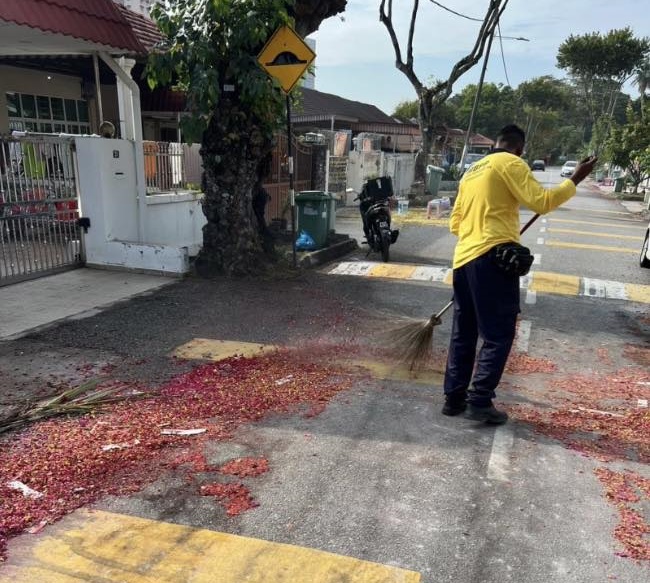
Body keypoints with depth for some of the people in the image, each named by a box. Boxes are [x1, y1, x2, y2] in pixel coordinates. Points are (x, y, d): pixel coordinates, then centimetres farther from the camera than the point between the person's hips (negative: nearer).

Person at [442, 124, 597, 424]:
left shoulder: (472, 170, 23)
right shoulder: (510, 163, -1)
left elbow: (455, 222, 23)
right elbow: (540, 201, -12)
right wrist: (575, 180, -2)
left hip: (463, 257, 8)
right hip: (492, 257, -8)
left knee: (463, 333, 12)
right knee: (498, 334, -1)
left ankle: (454, 397, 16)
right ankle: (480, 401, -3)